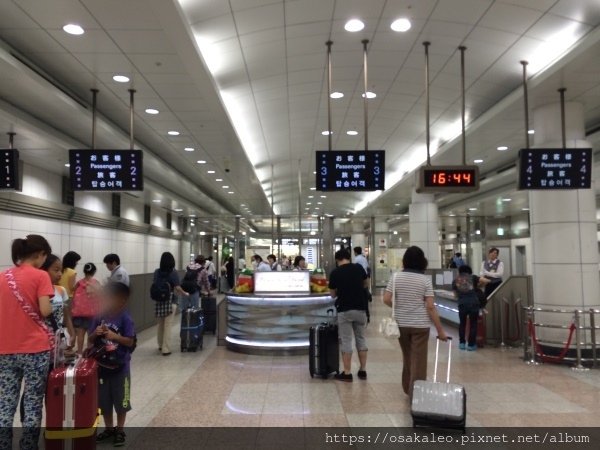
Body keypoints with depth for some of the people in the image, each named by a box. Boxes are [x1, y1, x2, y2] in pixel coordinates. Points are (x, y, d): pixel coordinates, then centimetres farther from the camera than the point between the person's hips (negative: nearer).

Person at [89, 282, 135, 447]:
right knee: (104, 401, 16)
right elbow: (90, 340, 2)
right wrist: (95, 333, -18)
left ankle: (120, 431, 26)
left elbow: (130, 342, -16)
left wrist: (114, 336, -29)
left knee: (121, 401, 9)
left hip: (120, 367, -4)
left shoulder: (125, 318, -14)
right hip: (101, 366, 4)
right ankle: (109, 428, 34)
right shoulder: (99, 317, -2)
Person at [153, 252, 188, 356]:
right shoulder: (173, 272, -11)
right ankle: (165, 349, 2)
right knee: (167, 325, 0)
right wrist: (185, 294, 0)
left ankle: (161, 346, 31)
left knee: (160, 324, 18)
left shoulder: (157, 272, 4)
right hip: (169, 302, -5)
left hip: (158, 301, 5)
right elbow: (177, 288, -16)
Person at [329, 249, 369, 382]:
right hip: (360, 308, 3)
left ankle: (347, 373, 5)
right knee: (361, 339, 14)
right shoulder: (359, 268, 1)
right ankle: (363, 371, 18)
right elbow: (365, 284, 19)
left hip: (344, 310, -3)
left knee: (346, 341, 2)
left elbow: (333, 294, 3)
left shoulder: (335, 272, -7)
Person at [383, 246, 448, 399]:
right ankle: (415, 393, 6)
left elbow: (386, 299, -5)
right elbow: (430, 307, -12)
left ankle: (407, 389, 33)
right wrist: (440, 330, -7)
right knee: (418, 360, 3)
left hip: (401, 324, 4)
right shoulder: (425, 279, -9)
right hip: (420, 325, -3)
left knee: (407, 357, 20)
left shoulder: (396, 277, -3)